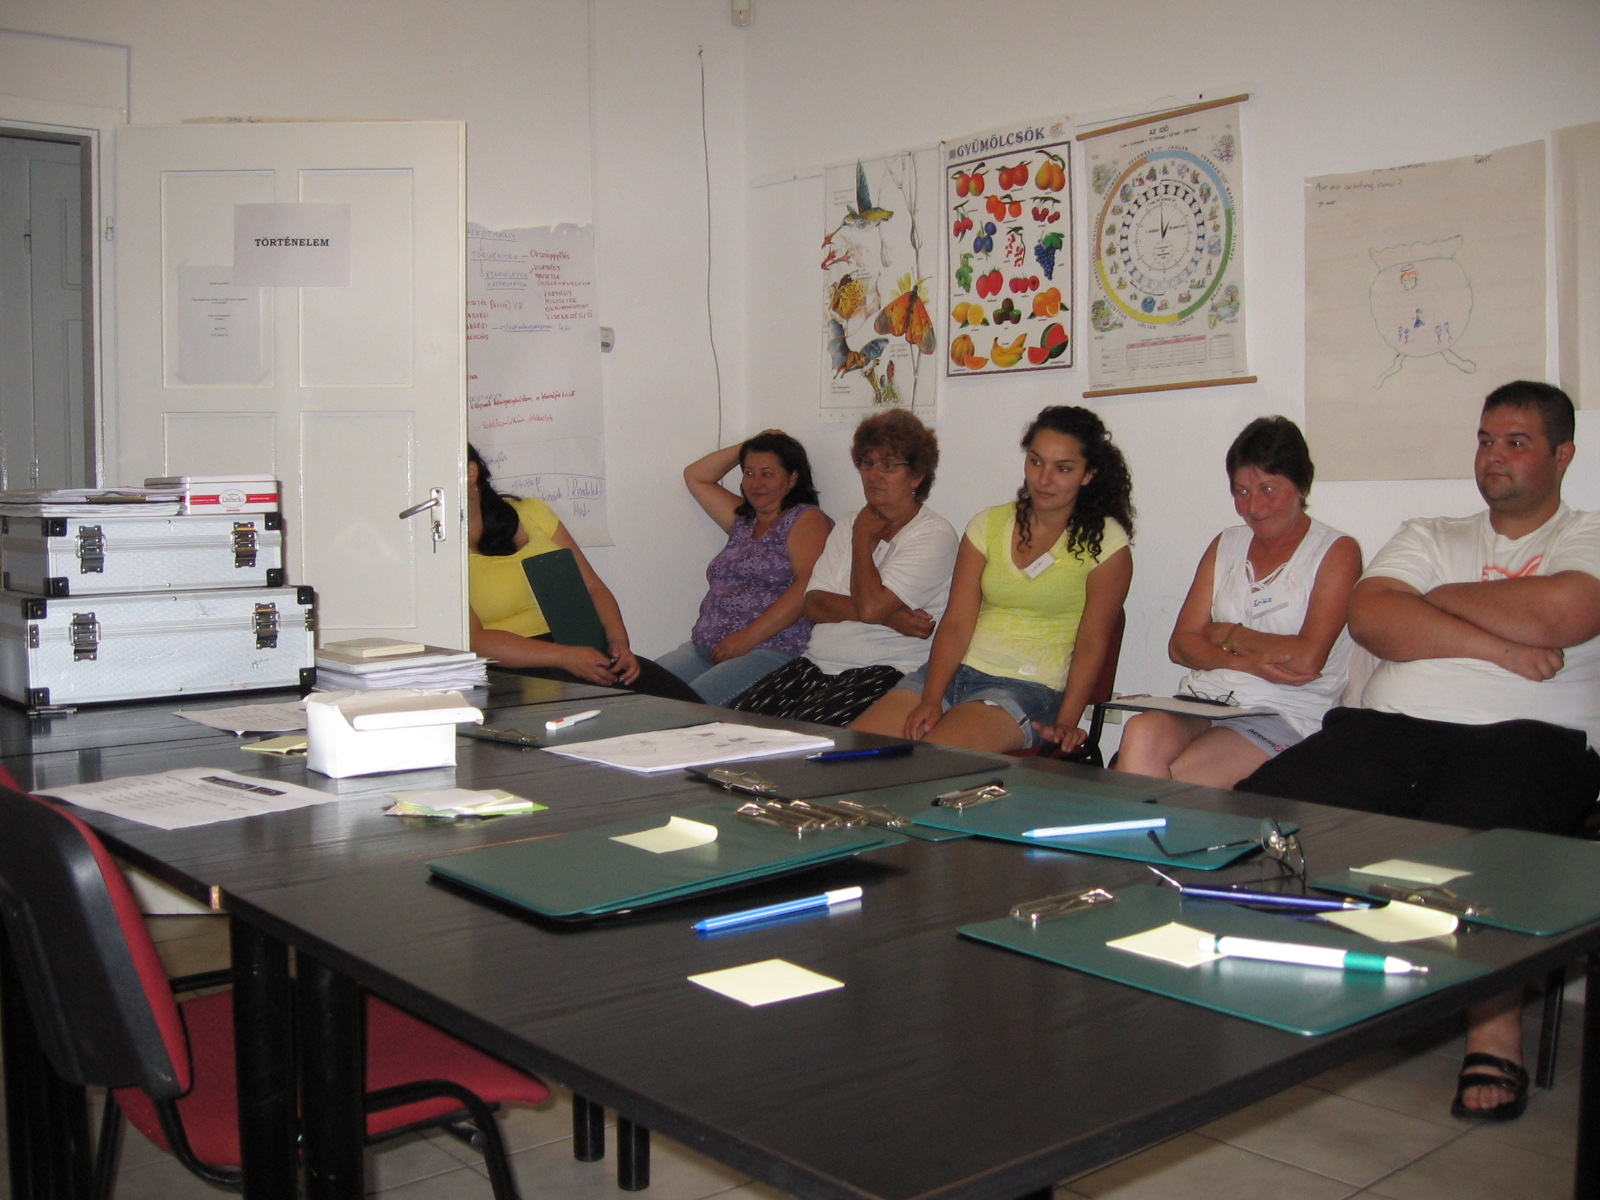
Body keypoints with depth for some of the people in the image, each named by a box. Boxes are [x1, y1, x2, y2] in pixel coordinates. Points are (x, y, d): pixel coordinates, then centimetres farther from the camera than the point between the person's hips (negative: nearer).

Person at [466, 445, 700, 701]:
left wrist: (619, 642, -6)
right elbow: (472, 639, -14)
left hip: (582, 650, 5)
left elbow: (593, 588, 13)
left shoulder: (532, 512, 13)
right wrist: (564, 657, -23)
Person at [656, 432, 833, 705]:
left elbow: (808, 586, -14)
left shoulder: (806, 519, 1)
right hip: (704, 649, 8)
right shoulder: (742, 520, 25)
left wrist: (747, 638, -18)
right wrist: (745, 448, 23)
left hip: (771, 650, -7)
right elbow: (696, 477, 35)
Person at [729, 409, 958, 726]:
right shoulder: (848, 525, 18)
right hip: (816, 664, 6)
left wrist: (863, 538, -1)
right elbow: (812, 605, 4)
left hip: (886, 673, -6)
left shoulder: (934, 534, -3)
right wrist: (886, 615, -11)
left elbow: (870, 605, -17)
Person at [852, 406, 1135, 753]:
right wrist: (930, 701, -13)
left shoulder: (1104, 542, 1)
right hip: (955, 671, 4)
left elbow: (1091, 644, -3)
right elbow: (956, 623, 2)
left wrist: (1066, 723, -17)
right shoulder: (989, 525, 11)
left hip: (1029, 688, -4)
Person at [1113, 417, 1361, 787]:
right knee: (1140, 735, -31)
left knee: (1176, 780, -32)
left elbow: (1308, 659, -10)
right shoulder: (1226, 545, 19)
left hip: (1282, 714, -4)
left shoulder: (1337, 551, 3)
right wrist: (1248, 662, -9)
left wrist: (1226, 635, 3)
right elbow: (1180, 645, 10)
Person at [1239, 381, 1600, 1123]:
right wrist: (1494, 643, -4)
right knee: (1257, 809, -21)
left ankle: (1495, 1041, -21)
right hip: (1390, 725, 4)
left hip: (1527, 736, -3)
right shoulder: (1429, 536, 27)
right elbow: (1370, 618, 6)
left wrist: (1441, 598, 7)